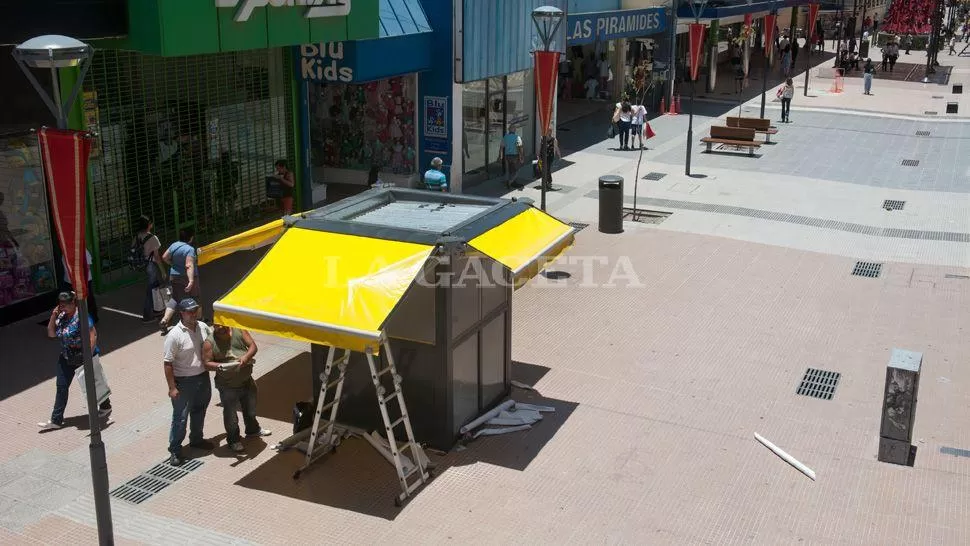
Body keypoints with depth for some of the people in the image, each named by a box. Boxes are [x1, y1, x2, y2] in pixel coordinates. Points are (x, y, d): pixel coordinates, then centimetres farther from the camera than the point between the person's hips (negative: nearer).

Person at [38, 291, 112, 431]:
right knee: (61, 387, 5)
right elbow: (51, 334, 6)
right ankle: (56, 420, 9)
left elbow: (93, 335, -23)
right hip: (66, 358, 7)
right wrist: (53, 317, -8)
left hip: (83, 357, -7)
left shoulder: (81, 316, -20)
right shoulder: (61, 316, 1)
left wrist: (89, 355, -26)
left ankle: (105, 406, 35)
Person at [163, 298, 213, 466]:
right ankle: (175, 450, 16)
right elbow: (167, 363, -18)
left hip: (203, 378, 6)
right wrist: (172, 387, -18)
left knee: (199, 412, 23)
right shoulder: (175, 335, -22)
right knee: (180, 417, 2)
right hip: (184, 382, -6)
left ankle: (196, 439, 43)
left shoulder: (203, 327, -3)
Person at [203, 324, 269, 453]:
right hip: (228, 386, -4)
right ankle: (233, 440, 31)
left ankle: (253, 430, 50)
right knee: (231, 414, 10)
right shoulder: (209, 342, -15)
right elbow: (207, 363, -12)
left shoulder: (239, 331, -6)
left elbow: (253, 346, -5)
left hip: (247, 381, 4)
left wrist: (246, 356, -25)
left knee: (250, 409, 25)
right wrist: (219, 366, -31)